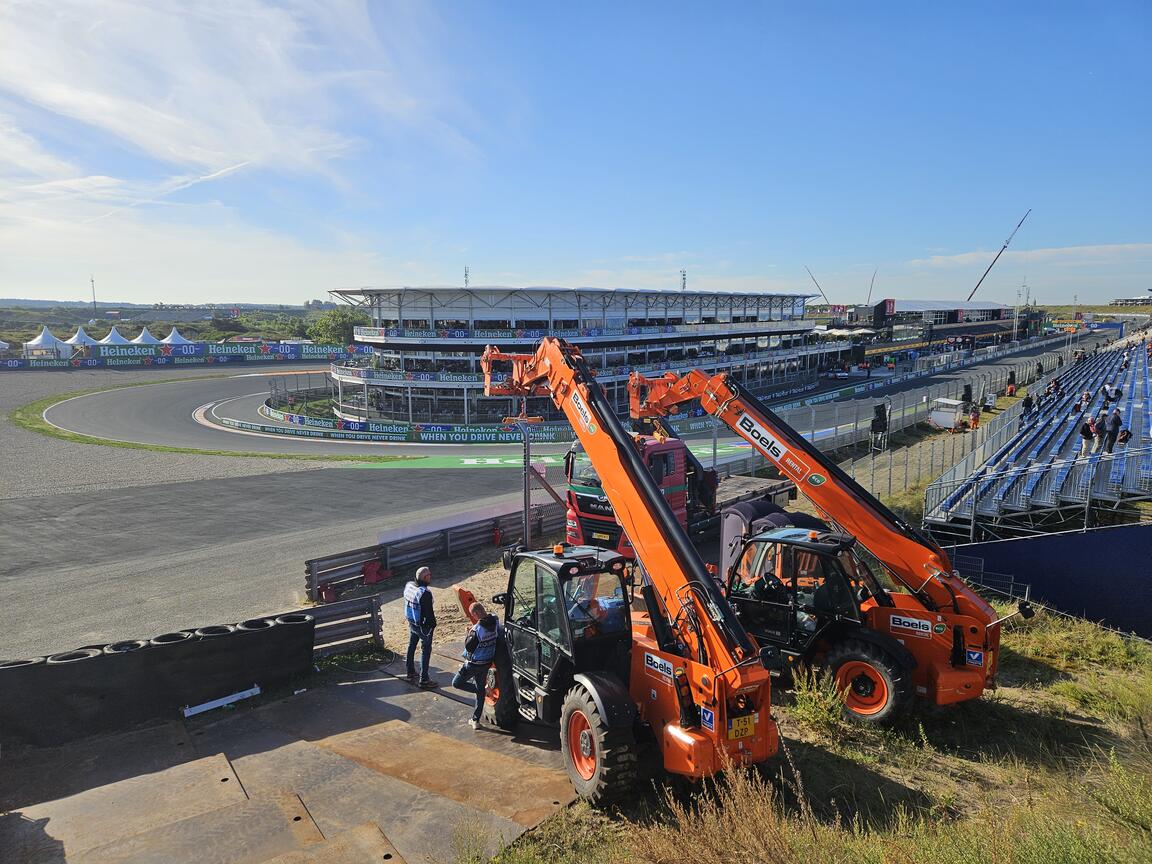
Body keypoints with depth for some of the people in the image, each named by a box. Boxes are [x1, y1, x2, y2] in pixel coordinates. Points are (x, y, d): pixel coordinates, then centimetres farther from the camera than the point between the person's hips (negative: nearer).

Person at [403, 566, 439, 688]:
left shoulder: (408, 585, -5)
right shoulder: (425, 593, -29)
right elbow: (429, 612, -24)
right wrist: (433, 624, -8)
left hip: (411, 623, 8)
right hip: (423, 626, -8)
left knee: (411, 647, 21)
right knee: (426, 651, 5)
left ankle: (411, 674, 36)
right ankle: (424, 680, 12)